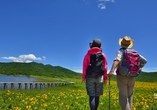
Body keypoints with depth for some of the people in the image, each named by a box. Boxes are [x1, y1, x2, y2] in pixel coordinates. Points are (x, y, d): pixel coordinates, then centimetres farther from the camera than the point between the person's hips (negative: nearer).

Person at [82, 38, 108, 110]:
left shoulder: (87, 55, -1)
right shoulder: (103, 55, 4)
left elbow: (84, 67, -4)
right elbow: (105, 67, 3)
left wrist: (83, 77, 5)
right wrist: (105, 78, 9)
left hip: (90, 77, -2)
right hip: (99, 77, 2)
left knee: (92, 96, -2)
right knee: (97, 96, 11)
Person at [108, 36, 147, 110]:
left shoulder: (121, 51, -6)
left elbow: (117, 59, -27)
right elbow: (144, 60, 12)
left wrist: (112, 71, -40)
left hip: (122, 76, -5)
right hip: (131, 77, 5)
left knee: (123, 96, -4)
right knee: (129, 96, 16)